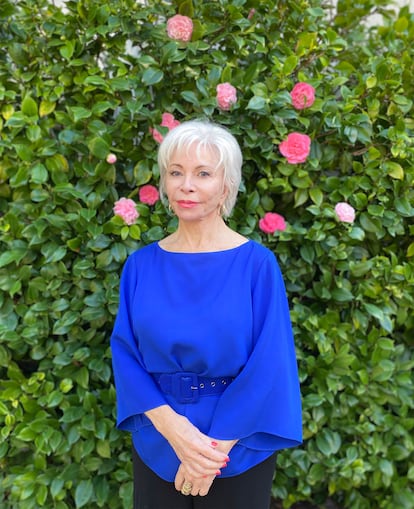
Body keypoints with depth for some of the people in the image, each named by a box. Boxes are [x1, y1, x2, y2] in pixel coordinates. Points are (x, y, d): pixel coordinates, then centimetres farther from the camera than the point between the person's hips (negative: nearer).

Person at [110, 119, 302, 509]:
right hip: (156, 446, 2)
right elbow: (125, 353, -4)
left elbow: (268, 364, -13)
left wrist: (217, 446, -15)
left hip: (238, 447, -2)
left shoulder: (257, 263, -12)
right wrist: (171, 426, -17)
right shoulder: (140, 265, -3)